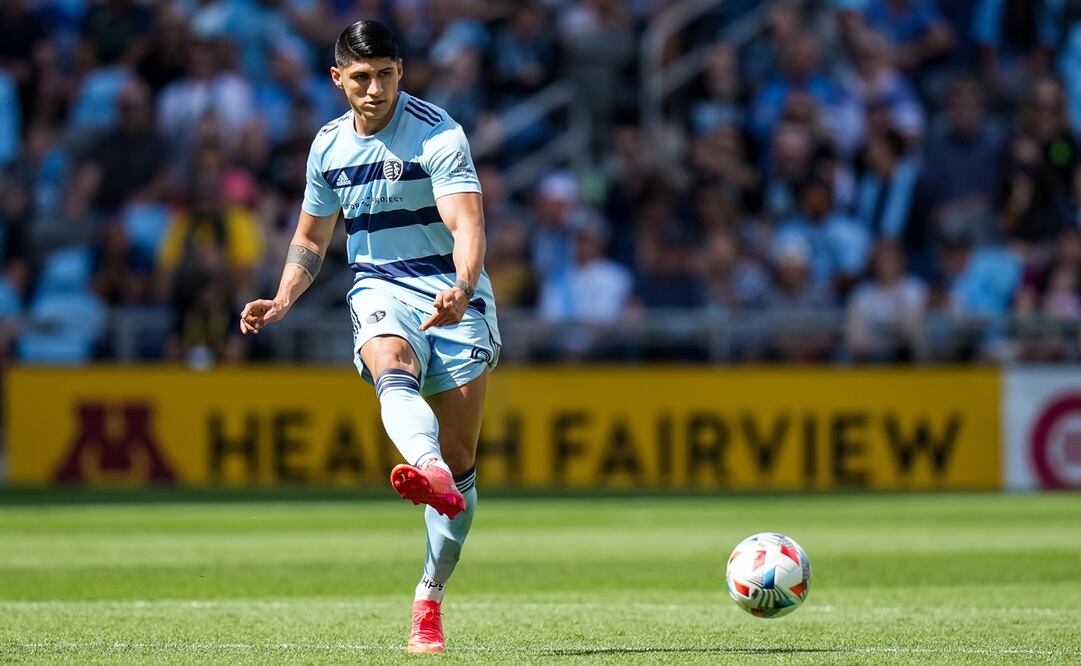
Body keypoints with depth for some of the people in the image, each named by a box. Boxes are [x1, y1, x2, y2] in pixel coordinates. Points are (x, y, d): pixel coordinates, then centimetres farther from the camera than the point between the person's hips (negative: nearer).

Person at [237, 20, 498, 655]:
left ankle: (429, 600, 10)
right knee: (393, 371, -35)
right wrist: (281, 302, 5)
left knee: (460, 461, -5)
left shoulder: (438, 134, -9)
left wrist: (462, 289, -41)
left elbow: (467, 224, -22)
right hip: (380, 288, 2)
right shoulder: (329, 146, 8)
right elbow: (311, 238, 22)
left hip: (453, 294, -2)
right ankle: (430, 475, -67)